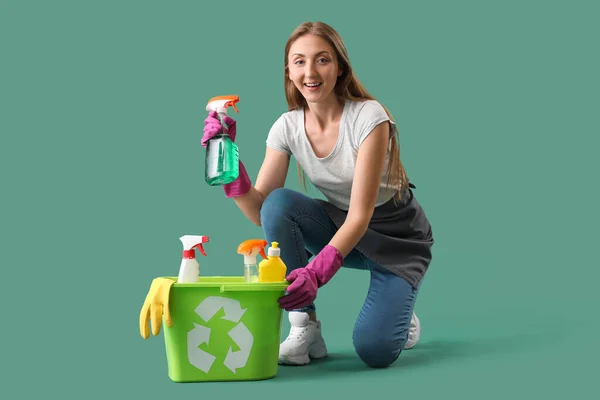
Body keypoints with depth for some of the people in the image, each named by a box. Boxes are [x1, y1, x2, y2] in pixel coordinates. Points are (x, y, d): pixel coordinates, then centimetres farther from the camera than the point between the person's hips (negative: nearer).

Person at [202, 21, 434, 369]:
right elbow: (260, 211, -13)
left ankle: (401, 317, 12)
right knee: (278, 204, -26)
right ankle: (304, 326, -14)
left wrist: (316, 271, -43)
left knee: (374, 350, -26)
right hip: (340, 228, 5)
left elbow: (361, 215, -29)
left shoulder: (368, 116, -24)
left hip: (397, 238, -4)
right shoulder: (287, 127, -10)